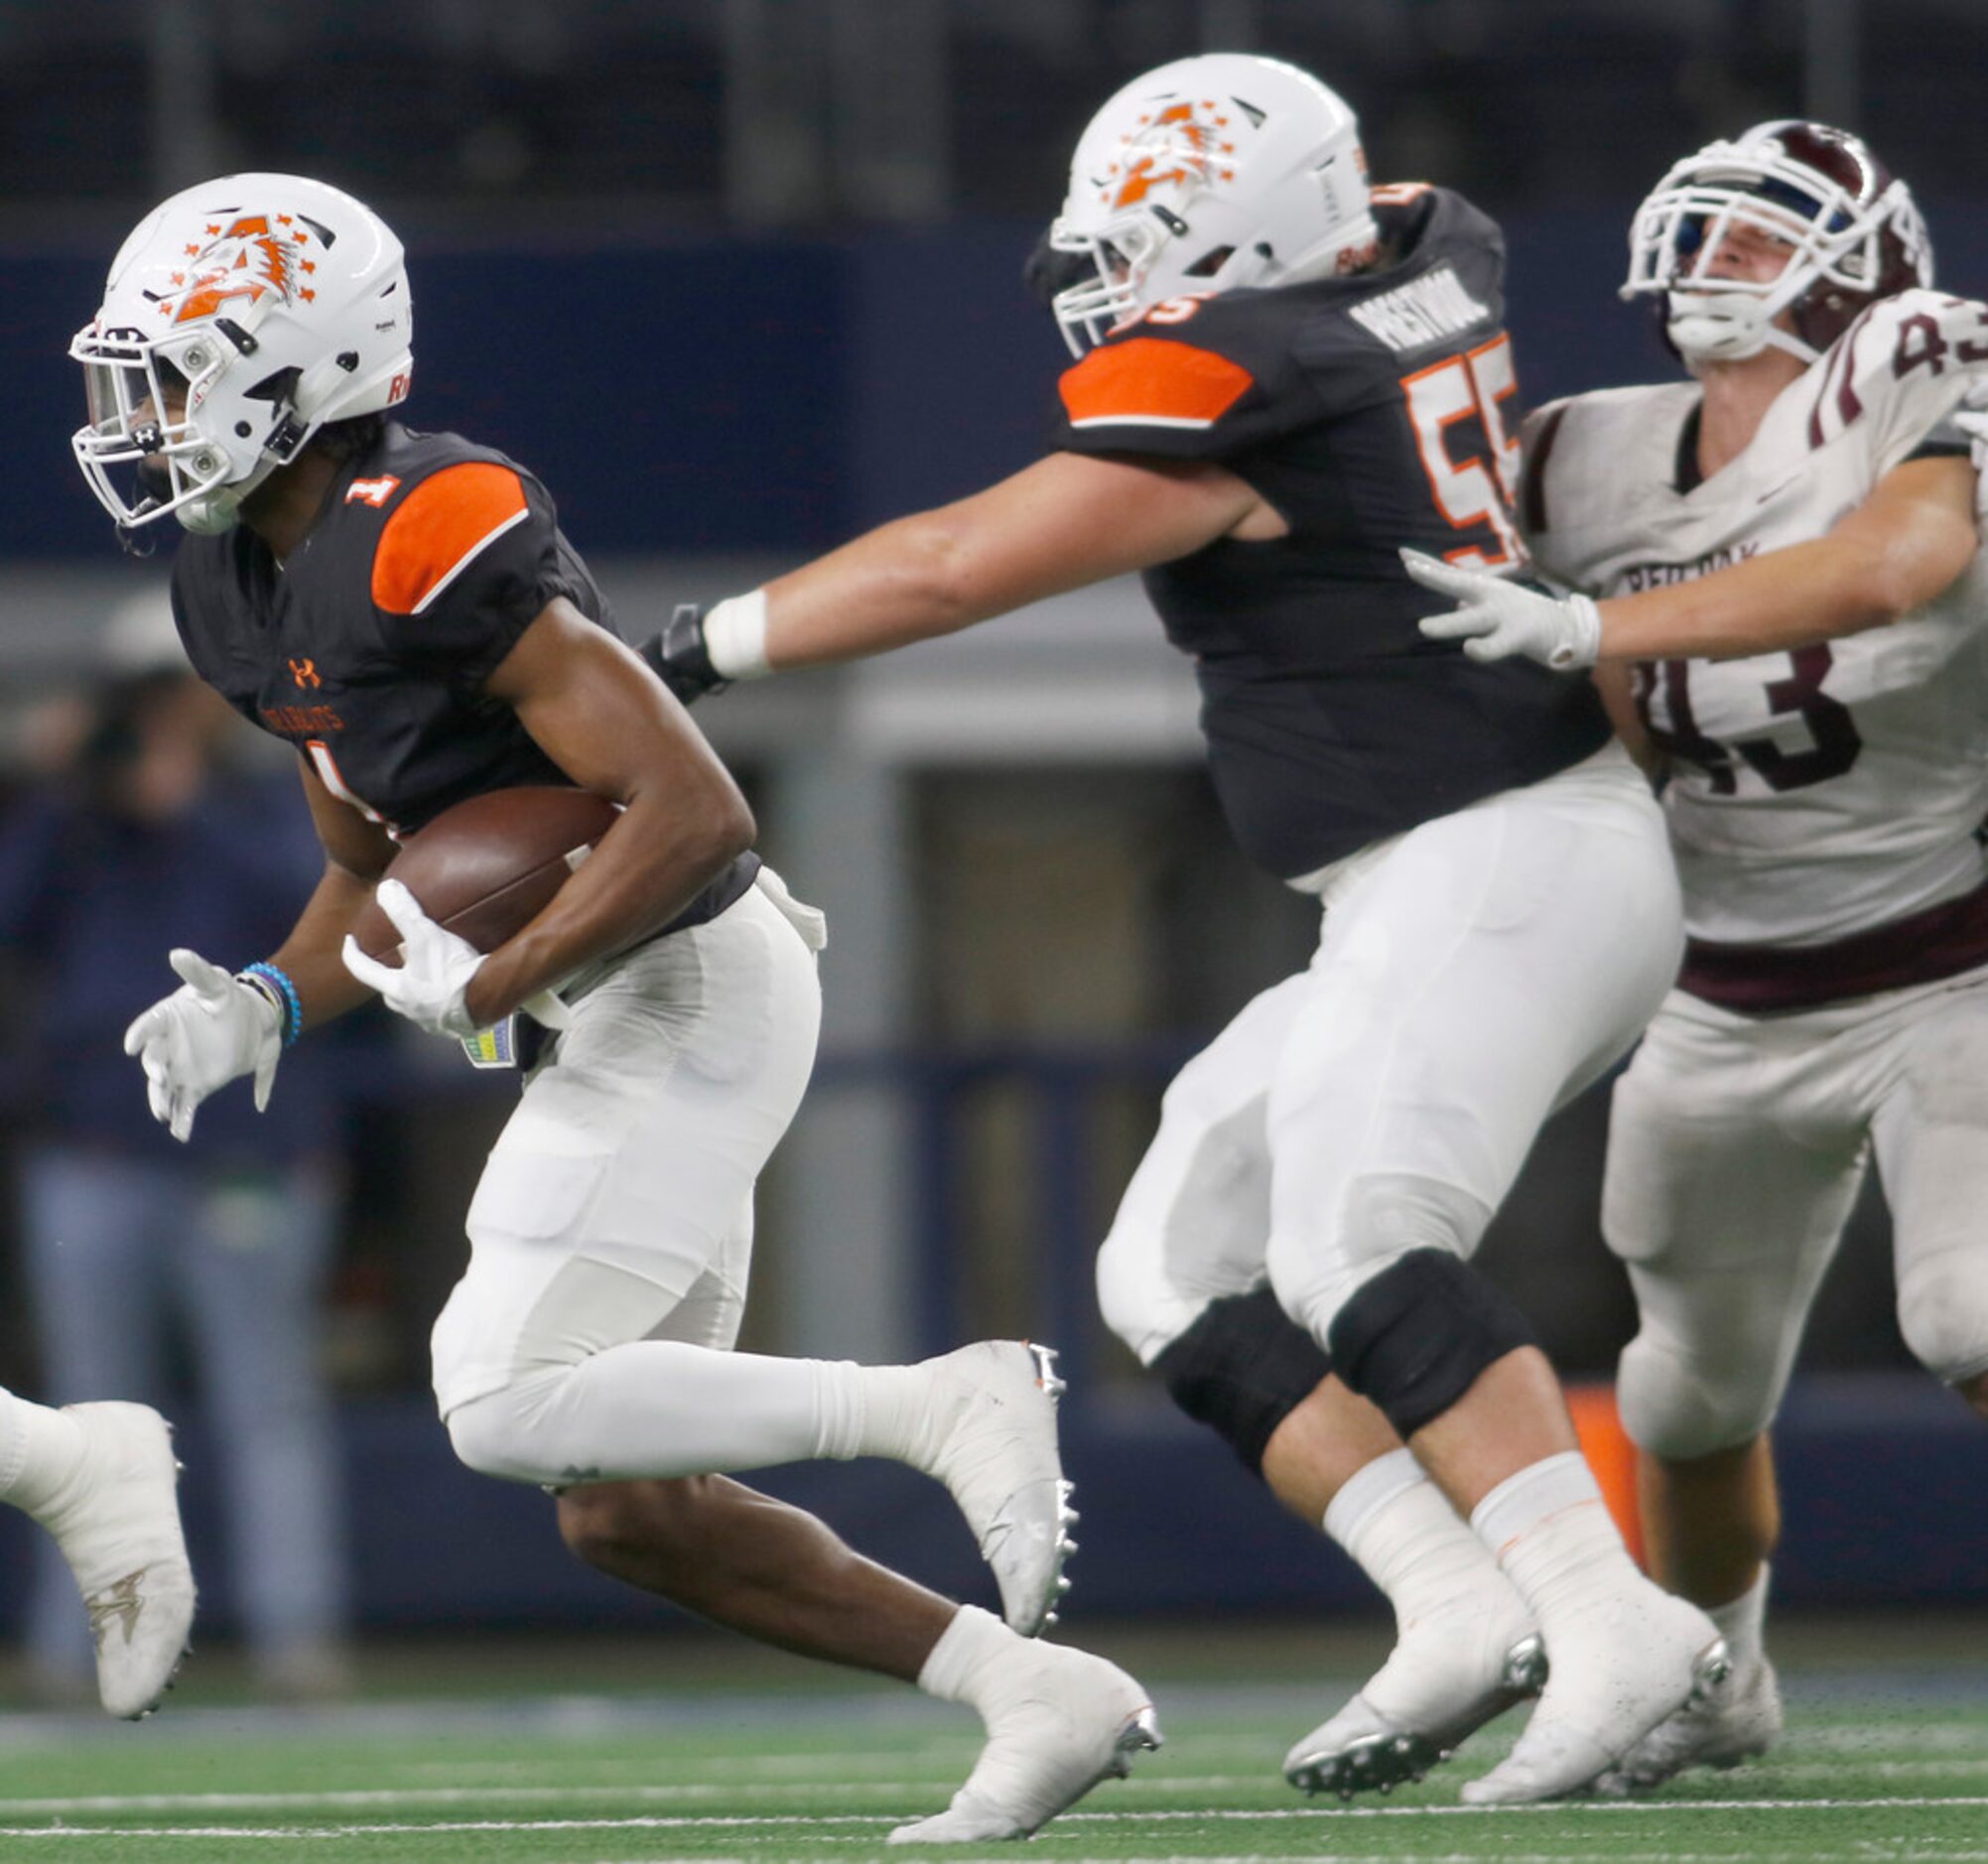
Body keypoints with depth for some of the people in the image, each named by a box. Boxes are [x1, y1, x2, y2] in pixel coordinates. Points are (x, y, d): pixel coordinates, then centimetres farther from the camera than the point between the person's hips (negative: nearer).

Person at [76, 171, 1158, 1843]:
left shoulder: (424, 539, -20)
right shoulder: (239, 589, 10)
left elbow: (694, 813, -24)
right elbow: (370, 873, 23)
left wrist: (490, 987, -21)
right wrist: (268, 1003, 4)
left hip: (683, 988, -10)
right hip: (616, 1018, 10)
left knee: (514, 1407, -18)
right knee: (625, 1510, 7)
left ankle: (949, 1403, -12)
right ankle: (1042, 1696, 9)